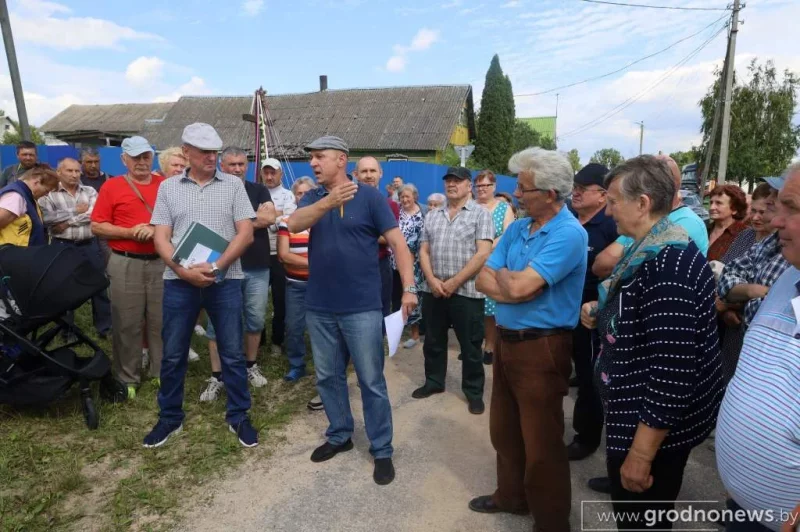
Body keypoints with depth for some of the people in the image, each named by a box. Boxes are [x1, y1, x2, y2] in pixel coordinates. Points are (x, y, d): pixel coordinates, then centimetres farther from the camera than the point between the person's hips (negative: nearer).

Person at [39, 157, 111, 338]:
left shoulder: (90, 192, 8)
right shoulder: (49, 194, 1)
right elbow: (49, 218, -14)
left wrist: (68, 221, -11)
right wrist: (76, 211, -9)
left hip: (90, 245, 2)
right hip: (63, 247, -1)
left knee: (99, 286, 6)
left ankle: (105, 327, 17)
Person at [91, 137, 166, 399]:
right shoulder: (111, 186, 3)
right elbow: (97, 226, 0)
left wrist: (158, 229, -12)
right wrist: (129, 232, -13)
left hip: (161, 262, 1)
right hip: (125, 264, -1)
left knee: (161, 321, 8)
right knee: (127, 323, 4)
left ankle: (162, 372, 21)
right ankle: (127, 378, 17)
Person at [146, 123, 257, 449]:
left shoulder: (233, 185, 4)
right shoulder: (168, 188, 8)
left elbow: (246, 233, -3)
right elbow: (161, 238, 3)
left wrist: (216, 266, -14)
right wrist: (183, 270, -13)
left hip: (225, 281, -1)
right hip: (179, 281, 2)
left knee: (232, 354, 5)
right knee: (172, 355, 10)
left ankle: (238, 417, 21)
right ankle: (170, 418, 29)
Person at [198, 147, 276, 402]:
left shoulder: (259, 190, 8)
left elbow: (271, 217, -9)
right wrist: (255, 218, -12)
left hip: (257, 268, 2)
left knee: (255, 320, 11)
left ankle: (251, 365, 29)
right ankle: (216, 377, 12)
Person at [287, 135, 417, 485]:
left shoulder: (369, 196, -4)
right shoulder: (312, 198, 8)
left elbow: (397, 243, -8)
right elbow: (293, 224, -14)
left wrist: (409, 288, -19)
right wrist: (328, 202, -31)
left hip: (362, 308, -4)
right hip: (319, 308, 5)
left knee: (371, 381, 4)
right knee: (328, 377, 16)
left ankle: (382, 450, 20)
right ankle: (339, 435, 37)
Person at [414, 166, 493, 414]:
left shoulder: (480, 214, -3)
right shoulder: (432, 215, 12)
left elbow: (483, 254, -12)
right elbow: (424, 251, 9)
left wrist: (454, 282, -14)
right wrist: (432, 280, -7)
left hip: (467, 292, -4)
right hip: (433, 290, 5)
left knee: (470, 346, 6)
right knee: (433, 341, 16)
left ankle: (474, 391, 22)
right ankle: (434, 381, 34)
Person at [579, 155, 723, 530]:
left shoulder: (670, 267, -28)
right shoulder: (650, 251, 5)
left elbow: (672, 375, -29)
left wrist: (641, 453, -23)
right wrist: (601, 313, 6)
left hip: (656, 428, -9)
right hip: (637, 415, 9)